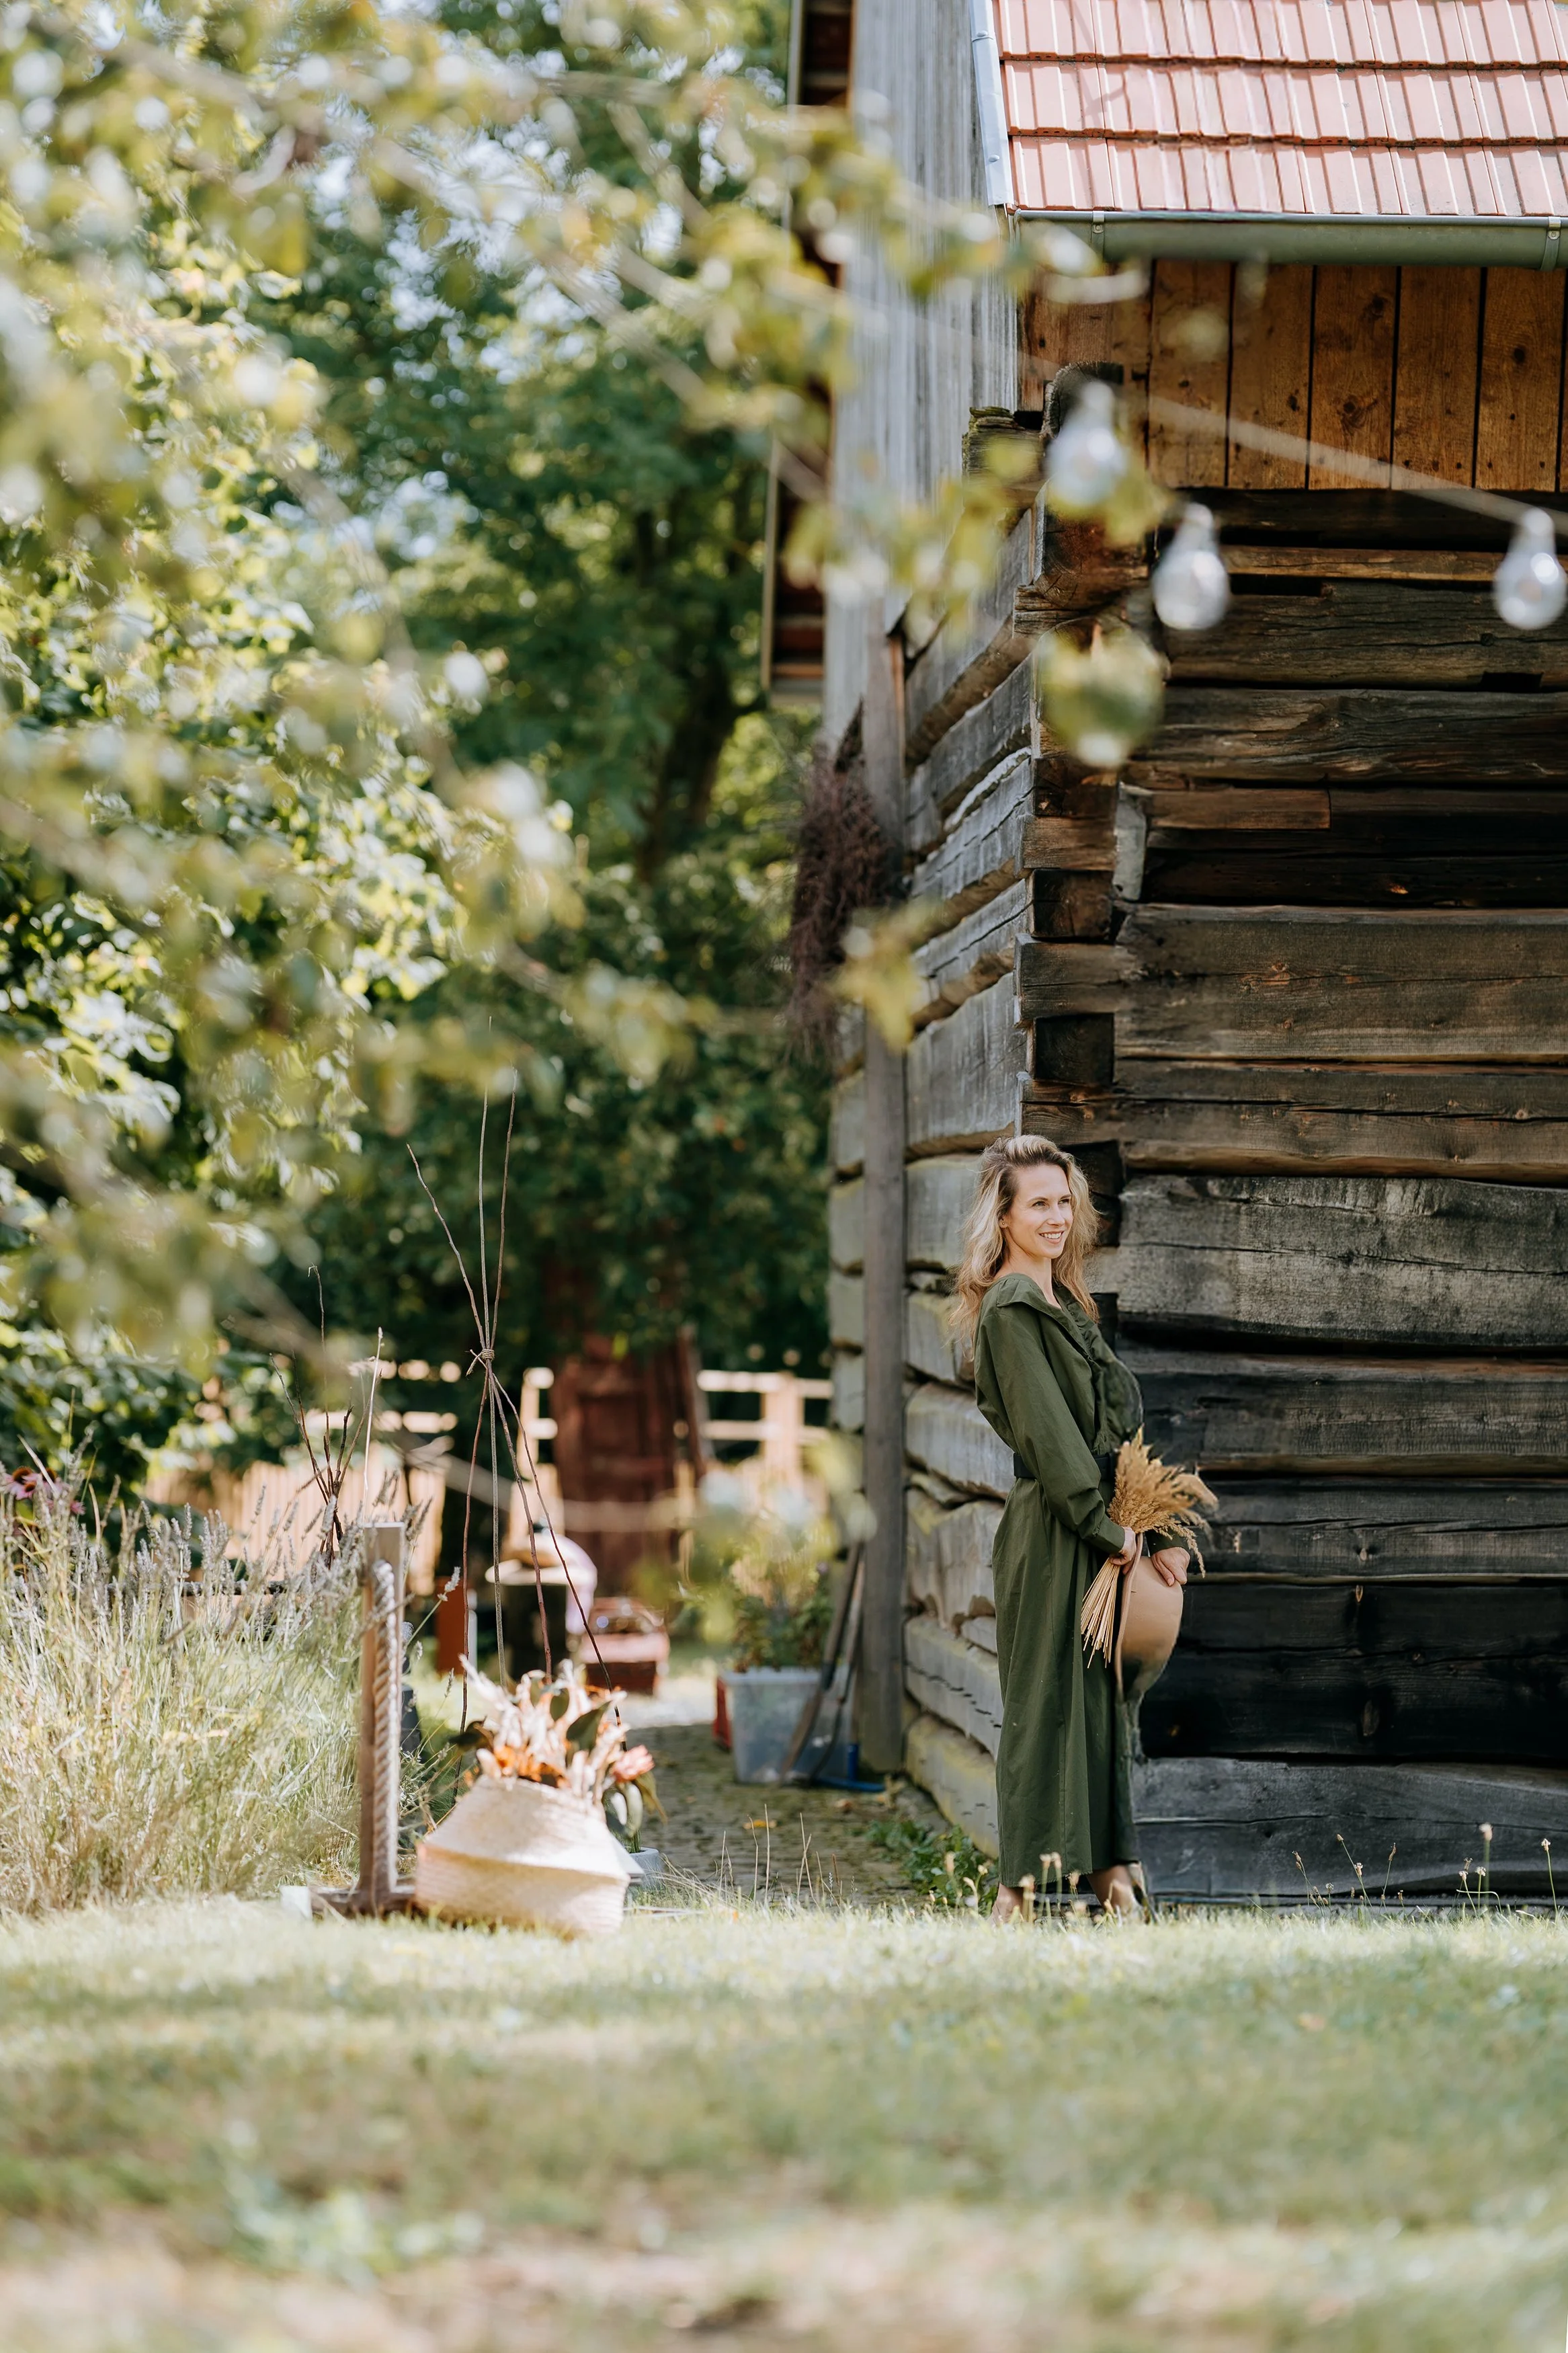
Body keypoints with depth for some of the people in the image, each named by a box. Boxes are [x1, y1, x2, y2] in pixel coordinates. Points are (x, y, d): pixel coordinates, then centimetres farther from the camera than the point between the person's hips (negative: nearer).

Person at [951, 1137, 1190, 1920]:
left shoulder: (1064, 1304, 17)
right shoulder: (1010, 1311, -11)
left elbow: (1117, 1418, 16)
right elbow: (1047, 1436, -15)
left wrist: (1151, 1527, 9)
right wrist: (1110, 1530, -14)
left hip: (1097, 1531, 9)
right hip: (1051, 1532, -9)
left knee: (1102, 1695, 9)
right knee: (1048, 1696, -6)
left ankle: (1109, 1871, 14)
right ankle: (1023, 1888, -2)